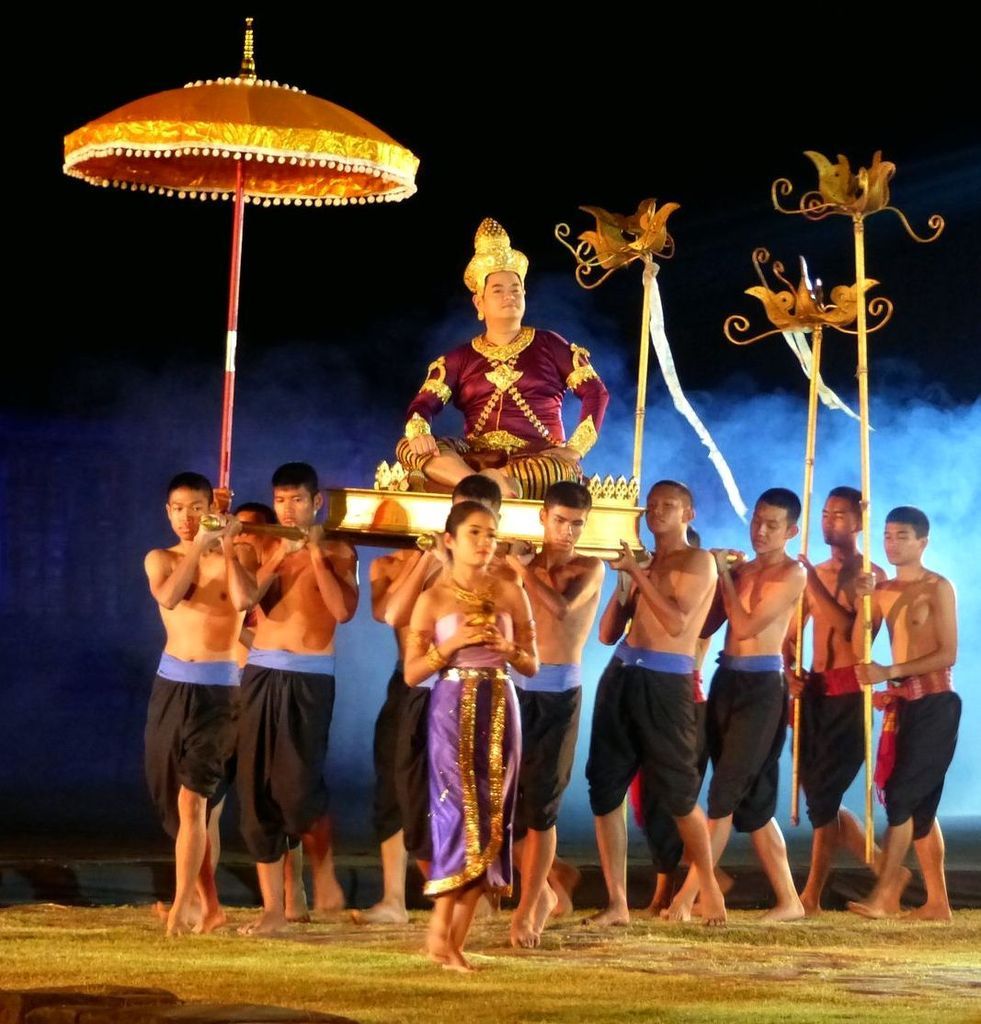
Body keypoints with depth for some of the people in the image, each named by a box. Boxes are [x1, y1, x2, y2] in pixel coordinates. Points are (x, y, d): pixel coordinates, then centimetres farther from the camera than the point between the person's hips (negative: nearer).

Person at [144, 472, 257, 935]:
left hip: (217, 689, -4)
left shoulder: (235, 557, 2)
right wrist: (197, 548, -16)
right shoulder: (160, 560, 8)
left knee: (191, 800, -13)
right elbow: (168, 597, -15)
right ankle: (208, 904, 18)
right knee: (177, 802, 7)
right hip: (171, 686, 4)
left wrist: (226, 547, -16)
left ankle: (183, 905, -13)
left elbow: (243, 600, -20)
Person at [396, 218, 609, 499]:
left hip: (538, 460, -2)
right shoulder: (460, 359, 16)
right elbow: (424, 403, 5)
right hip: (476, 459, 2)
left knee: (567, 468, -38)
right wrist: (419, 433, -20)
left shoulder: (549, 346, 13)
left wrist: (575, 448, -9)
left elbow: (596, 393, 7)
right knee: (408, 447, -26)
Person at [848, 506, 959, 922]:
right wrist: (863, 602, -10)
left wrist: (890, 672, -19)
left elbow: (948, 654, -14)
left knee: (901, 796, -12)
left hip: (934, 704, -7)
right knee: (920, 804, 8)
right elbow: (859, 650, 4)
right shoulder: (884, 590, 11)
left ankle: (882, 896, -13)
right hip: (902, 703, 7)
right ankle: (937, 902, 12)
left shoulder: (937, 588, -8)